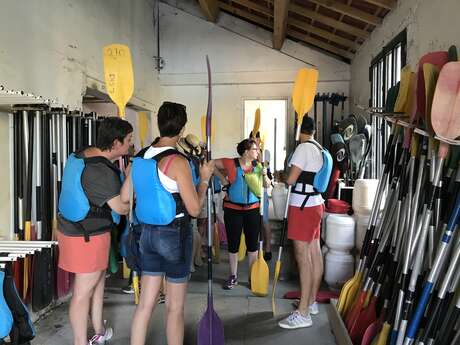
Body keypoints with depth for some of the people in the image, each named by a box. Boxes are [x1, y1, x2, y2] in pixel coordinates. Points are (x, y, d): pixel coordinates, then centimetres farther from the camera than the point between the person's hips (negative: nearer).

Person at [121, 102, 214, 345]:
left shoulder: (140, 159, 2)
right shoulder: (178, 161, -18)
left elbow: (124, 197, 10)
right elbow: (194, 209, -16)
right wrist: (204, 178, -3)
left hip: (148, 232, 7)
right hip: (174, 235, -6)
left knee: (145, 302, 15)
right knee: (175, 307, 10)